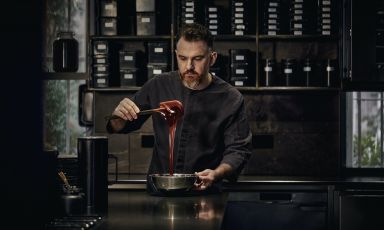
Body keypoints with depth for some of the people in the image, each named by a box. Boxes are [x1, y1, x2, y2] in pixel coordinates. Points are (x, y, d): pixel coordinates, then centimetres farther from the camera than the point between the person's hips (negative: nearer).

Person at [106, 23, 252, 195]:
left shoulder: (230, 99, -3)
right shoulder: (158, 86, 5)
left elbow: (238, 149, -2)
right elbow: (119, 127, 16)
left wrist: (217, 173, -22)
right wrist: (119, 115, -8)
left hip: (204, 194, -2)